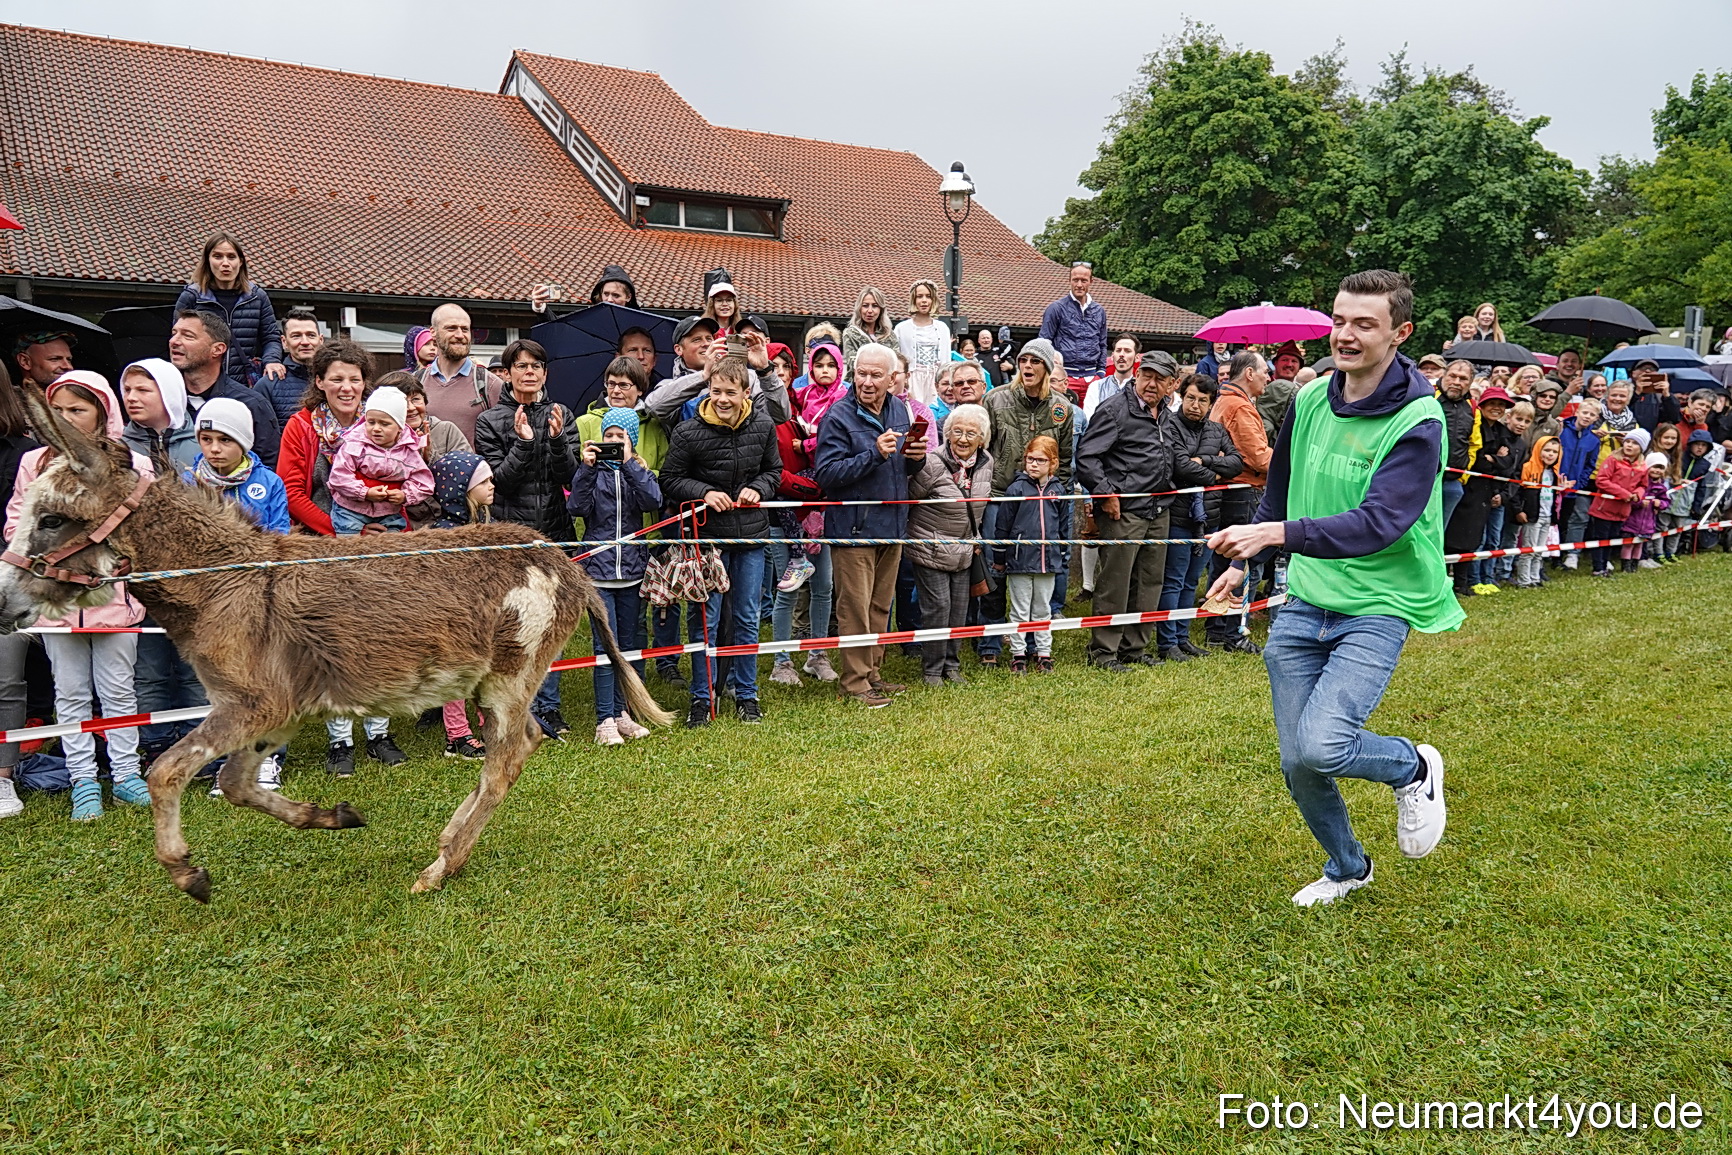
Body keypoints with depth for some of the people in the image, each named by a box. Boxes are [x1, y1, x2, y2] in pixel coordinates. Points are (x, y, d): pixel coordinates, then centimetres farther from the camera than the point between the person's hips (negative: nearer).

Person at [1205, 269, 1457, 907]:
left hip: (1377, 608, -5)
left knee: (1322, 746, -23)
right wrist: (1245, 561, 23)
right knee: (1296, 764, 6)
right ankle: (1346, 867, 35)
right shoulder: (1309, 398, 3)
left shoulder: (1417, 421, -16)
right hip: (1302, 604, 6)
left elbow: (1377, 523, -28)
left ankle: (1415, 767, 11)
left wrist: (1276, 534, -38)